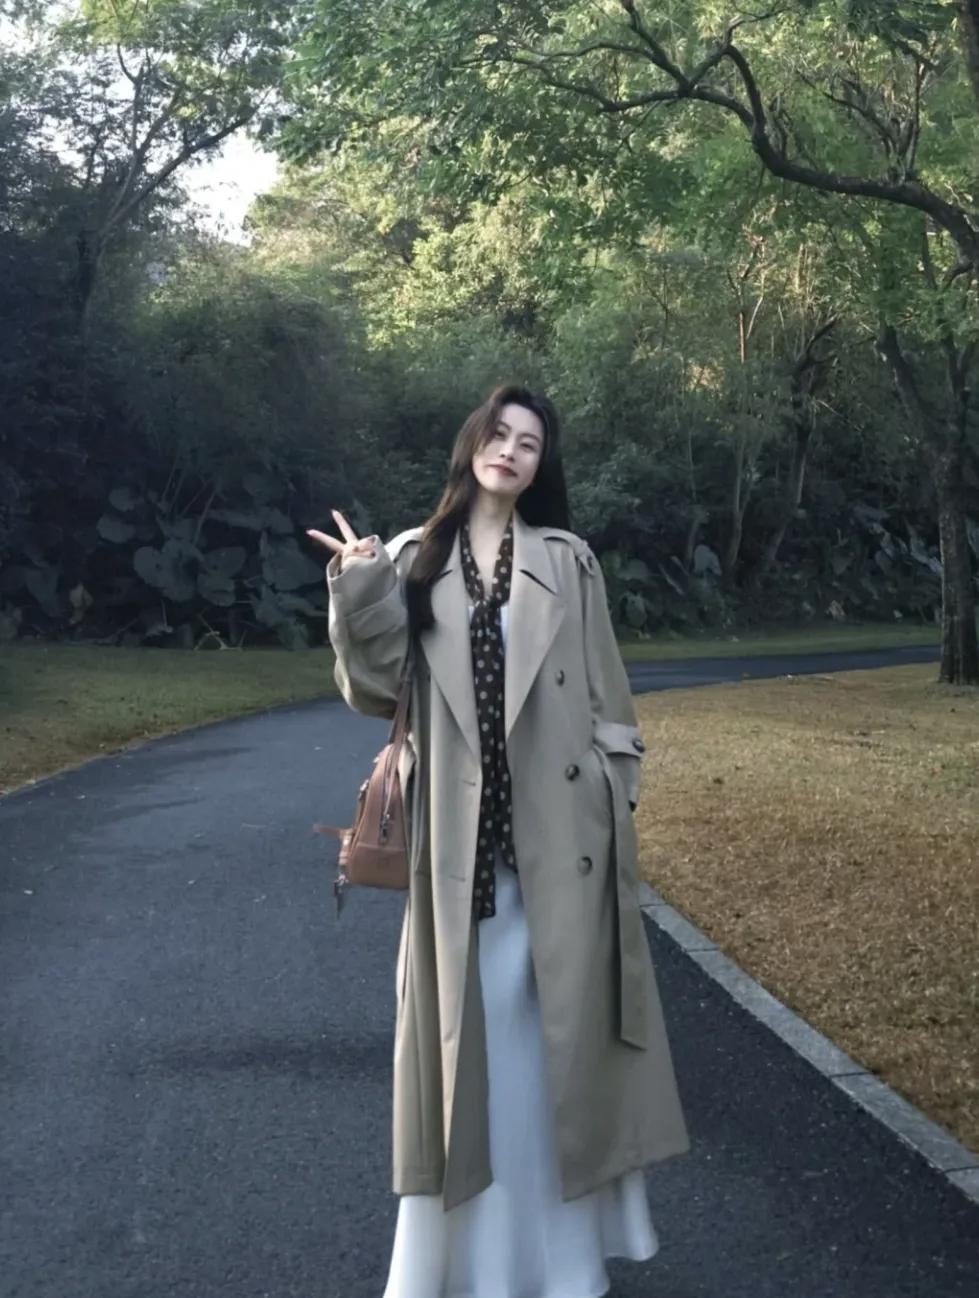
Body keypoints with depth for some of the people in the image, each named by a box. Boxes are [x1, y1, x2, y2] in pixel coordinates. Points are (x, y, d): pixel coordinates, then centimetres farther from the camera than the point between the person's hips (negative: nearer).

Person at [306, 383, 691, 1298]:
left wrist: (616, 807, 0)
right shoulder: (412, 559, 7)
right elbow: (376, 691, 0)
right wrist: (358, 596, -13)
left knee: (561, 1018, 7)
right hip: (459, 833, 0)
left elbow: (606, 695, 5)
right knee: (468, 1022, 6)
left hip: (559, 828, 0)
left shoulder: (568, 560, 6)